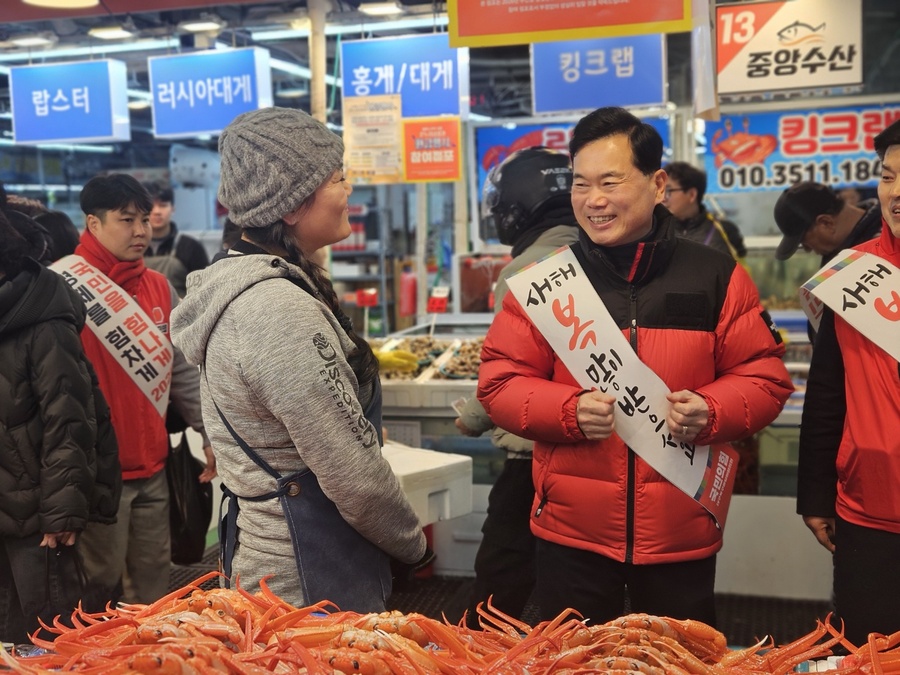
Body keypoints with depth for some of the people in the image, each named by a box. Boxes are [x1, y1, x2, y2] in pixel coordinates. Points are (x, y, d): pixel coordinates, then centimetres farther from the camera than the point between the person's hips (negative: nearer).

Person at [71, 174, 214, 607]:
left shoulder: (159, 287, 8)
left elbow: (182, 370, 12)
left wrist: (209, 434, 7)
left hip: (153, 466, 6)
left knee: (153, 580, 14)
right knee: (102, 583, 5)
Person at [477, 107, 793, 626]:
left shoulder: (717, 277, -1)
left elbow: (764, 379, 2)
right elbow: (500, 383, -1)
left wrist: (709, 412, -18)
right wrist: (569, 411, -19)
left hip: (683, 536, 0)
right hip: (572, 532, 0)